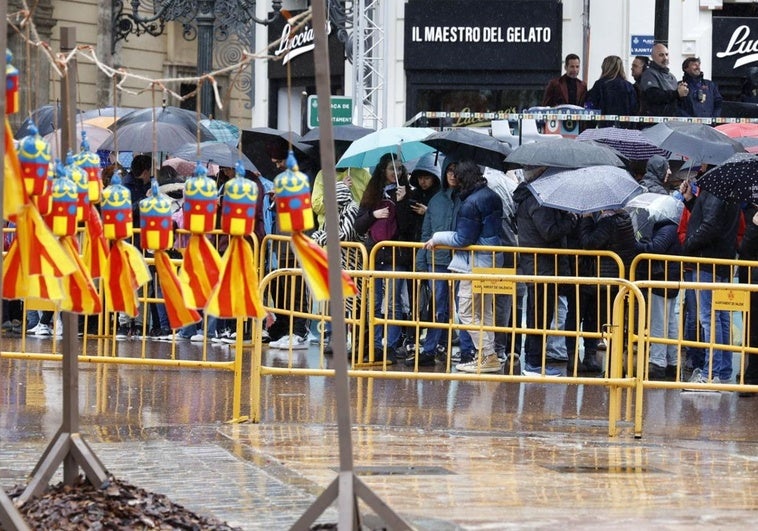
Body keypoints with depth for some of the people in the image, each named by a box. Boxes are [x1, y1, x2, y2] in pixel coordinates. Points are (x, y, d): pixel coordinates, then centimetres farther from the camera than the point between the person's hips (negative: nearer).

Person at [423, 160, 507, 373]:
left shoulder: (471, 203, -19)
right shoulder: (492, 196, 9)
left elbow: (463, 239, -18)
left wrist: (437, 238, -4)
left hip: (476, 264, -9)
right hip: (493, 261, 9)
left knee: (467, 312, -3)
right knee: (485, 311, 15)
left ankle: (488, 356, -6)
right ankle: (488, 355, 16)